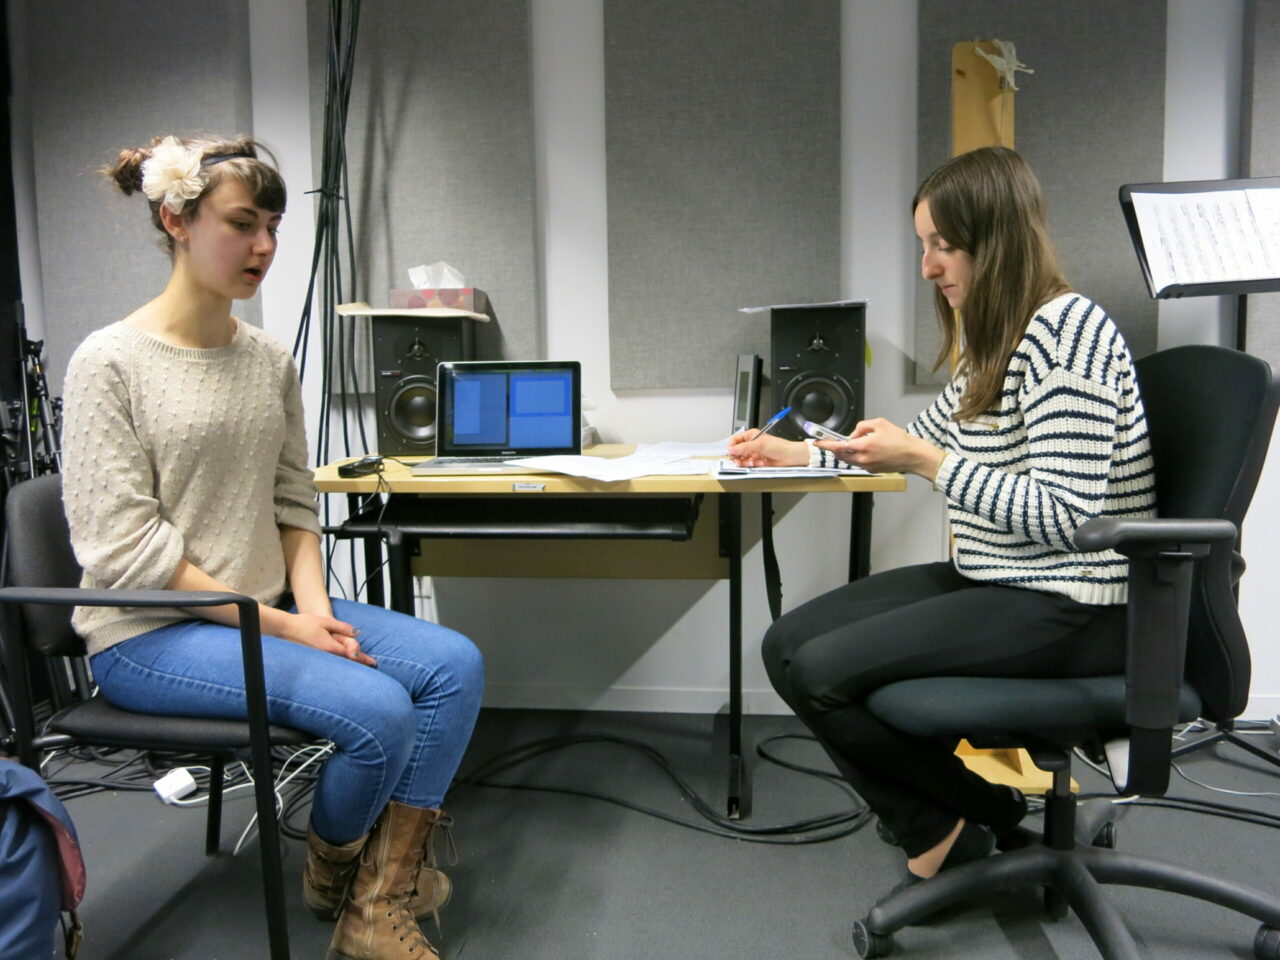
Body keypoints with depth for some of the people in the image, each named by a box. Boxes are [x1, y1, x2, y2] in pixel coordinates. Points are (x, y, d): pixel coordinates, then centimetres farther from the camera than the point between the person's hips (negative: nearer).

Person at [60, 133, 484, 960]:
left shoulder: (271, 360, 7)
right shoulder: (112, 362, -11)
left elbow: (295, 504, 10)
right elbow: (125, 549, -15)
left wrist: (313, 603, -8)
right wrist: (278, 624, -18)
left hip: (269, 607, 7)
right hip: (150, 634, -6)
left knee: (455, 664, -12)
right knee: (376, 710, -25)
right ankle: (333, 874, 9)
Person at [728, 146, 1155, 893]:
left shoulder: (1067, 329, -17)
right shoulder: (996, 340, 12)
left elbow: (1067, 515, -24)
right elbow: (931, 439, 26)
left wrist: (926, 462, -22)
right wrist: (800, 453, 22)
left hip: (1071, 608, -9)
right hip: (994, 582, 10)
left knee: (820, 672, -18)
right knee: (787, 645, -1)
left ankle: (987, 814, 8)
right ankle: (942, 833, 8)